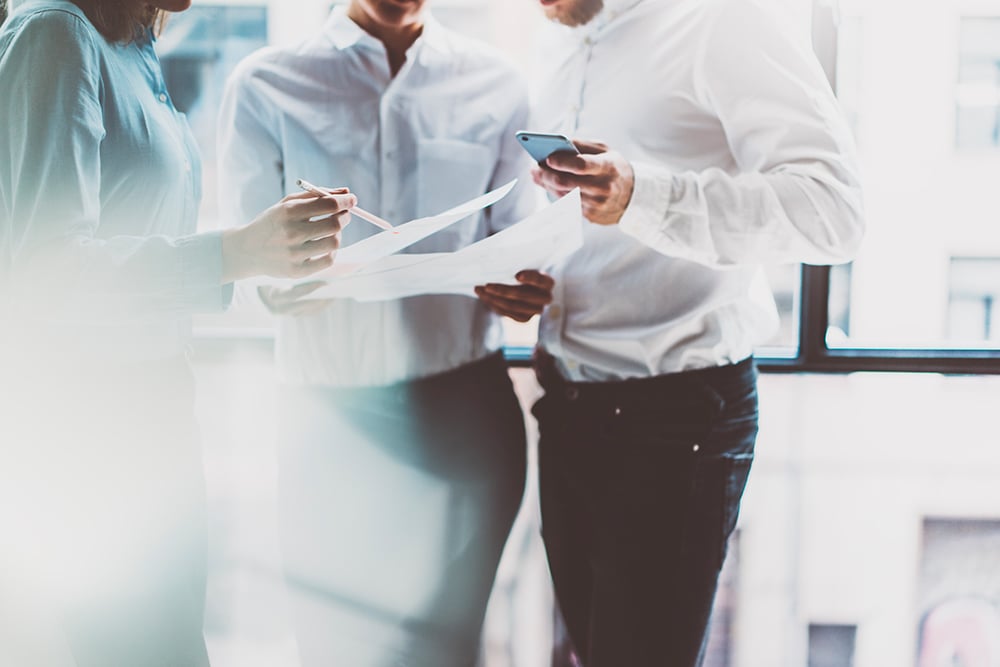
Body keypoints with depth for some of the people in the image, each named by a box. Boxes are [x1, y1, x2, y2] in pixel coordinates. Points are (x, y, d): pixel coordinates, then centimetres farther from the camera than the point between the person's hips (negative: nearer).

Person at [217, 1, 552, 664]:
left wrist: (523, 288, -14)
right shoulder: (265, 87, 3)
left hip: (464, 409, 1)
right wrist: (288, 280, -23)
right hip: (330, 417, -1)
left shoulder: (496, 85, 8)